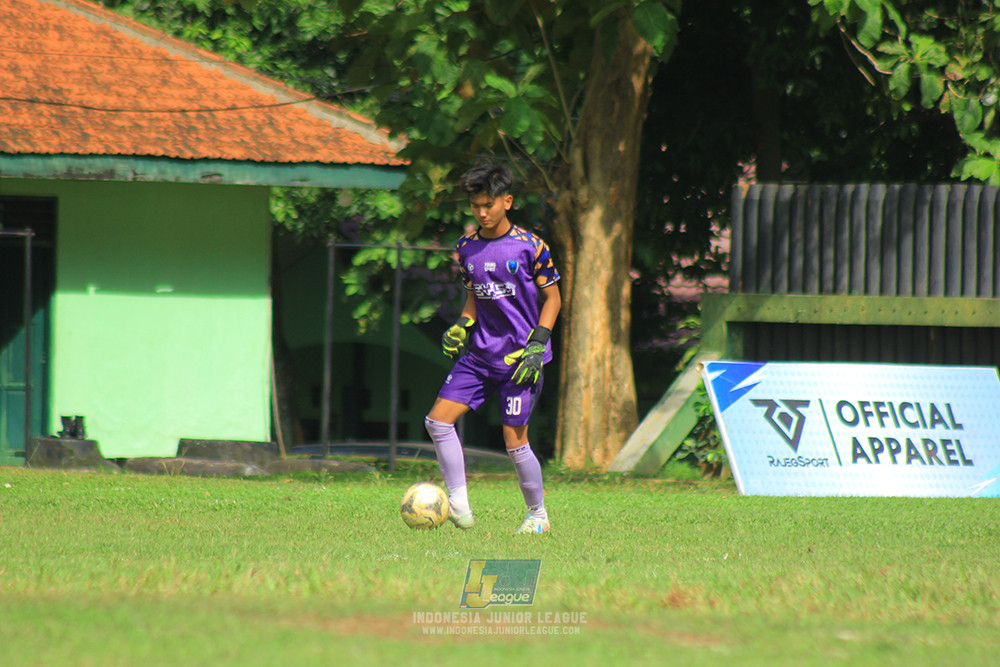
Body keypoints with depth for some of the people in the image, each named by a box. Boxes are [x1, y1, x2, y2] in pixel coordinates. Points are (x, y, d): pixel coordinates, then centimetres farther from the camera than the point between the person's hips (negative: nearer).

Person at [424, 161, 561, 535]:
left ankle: (538, 514, 15)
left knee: (515, 441, -6)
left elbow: (552, 297, -2)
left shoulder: (529, 246, -8)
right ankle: (459, 507, -1)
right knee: (438, 420, -7)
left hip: (519, 359, -6)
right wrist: (462, 326, 2)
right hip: (479, 355, 6)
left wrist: (537, 343, -12)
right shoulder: (467, 248, 7)